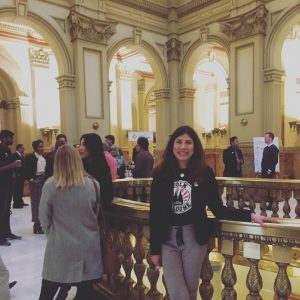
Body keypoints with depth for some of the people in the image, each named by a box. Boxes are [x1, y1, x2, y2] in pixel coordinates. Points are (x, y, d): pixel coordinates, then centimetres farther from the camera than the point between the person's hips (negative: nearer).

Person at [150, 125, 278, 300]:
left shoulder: (205, 172, -4)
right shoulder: (161, 173, -4)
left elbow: (218, 209, -2)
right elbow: (155, 213, -2)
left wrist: (251, 216, -13)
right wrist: (154, 249, -1)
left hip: (194, 237, 0)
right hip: (167, 238, 0)